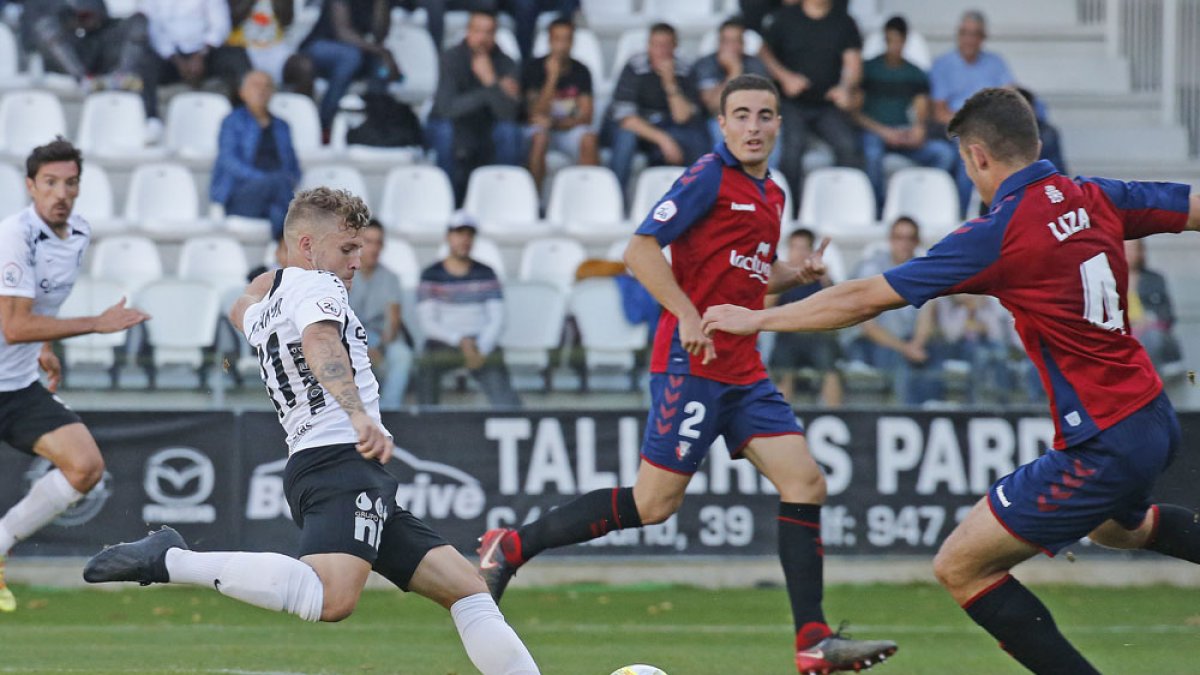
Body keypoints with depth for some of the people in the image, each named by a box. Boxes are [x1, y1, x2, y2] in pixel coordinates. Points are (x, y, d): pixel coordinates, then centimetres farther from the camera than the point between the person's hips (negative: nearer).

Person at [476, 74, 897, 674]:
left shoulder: (771, 196, 17)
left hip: (743, 371, 8)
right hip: (691, 361, -8)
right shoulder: (711, 177, -9)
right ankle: (512, 546, 6)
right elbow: (641, 251, -14)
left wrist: (796, 274, 12)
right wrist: (688, 315, -24)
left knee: (805, 482, -3)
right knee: (654, 503, -8)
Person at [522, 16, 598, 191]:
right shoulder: (533, 69, -7)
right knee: (539, 138, -36)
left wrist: (555, 123, -22)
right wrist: (552, 78, -25)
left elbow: (586, 115, -5)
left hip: (569, 129, 2)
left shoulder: (580, 71, 0)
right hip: (540, 129, -2)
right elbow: (537, 115, -15)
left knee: (589, 139, -30)